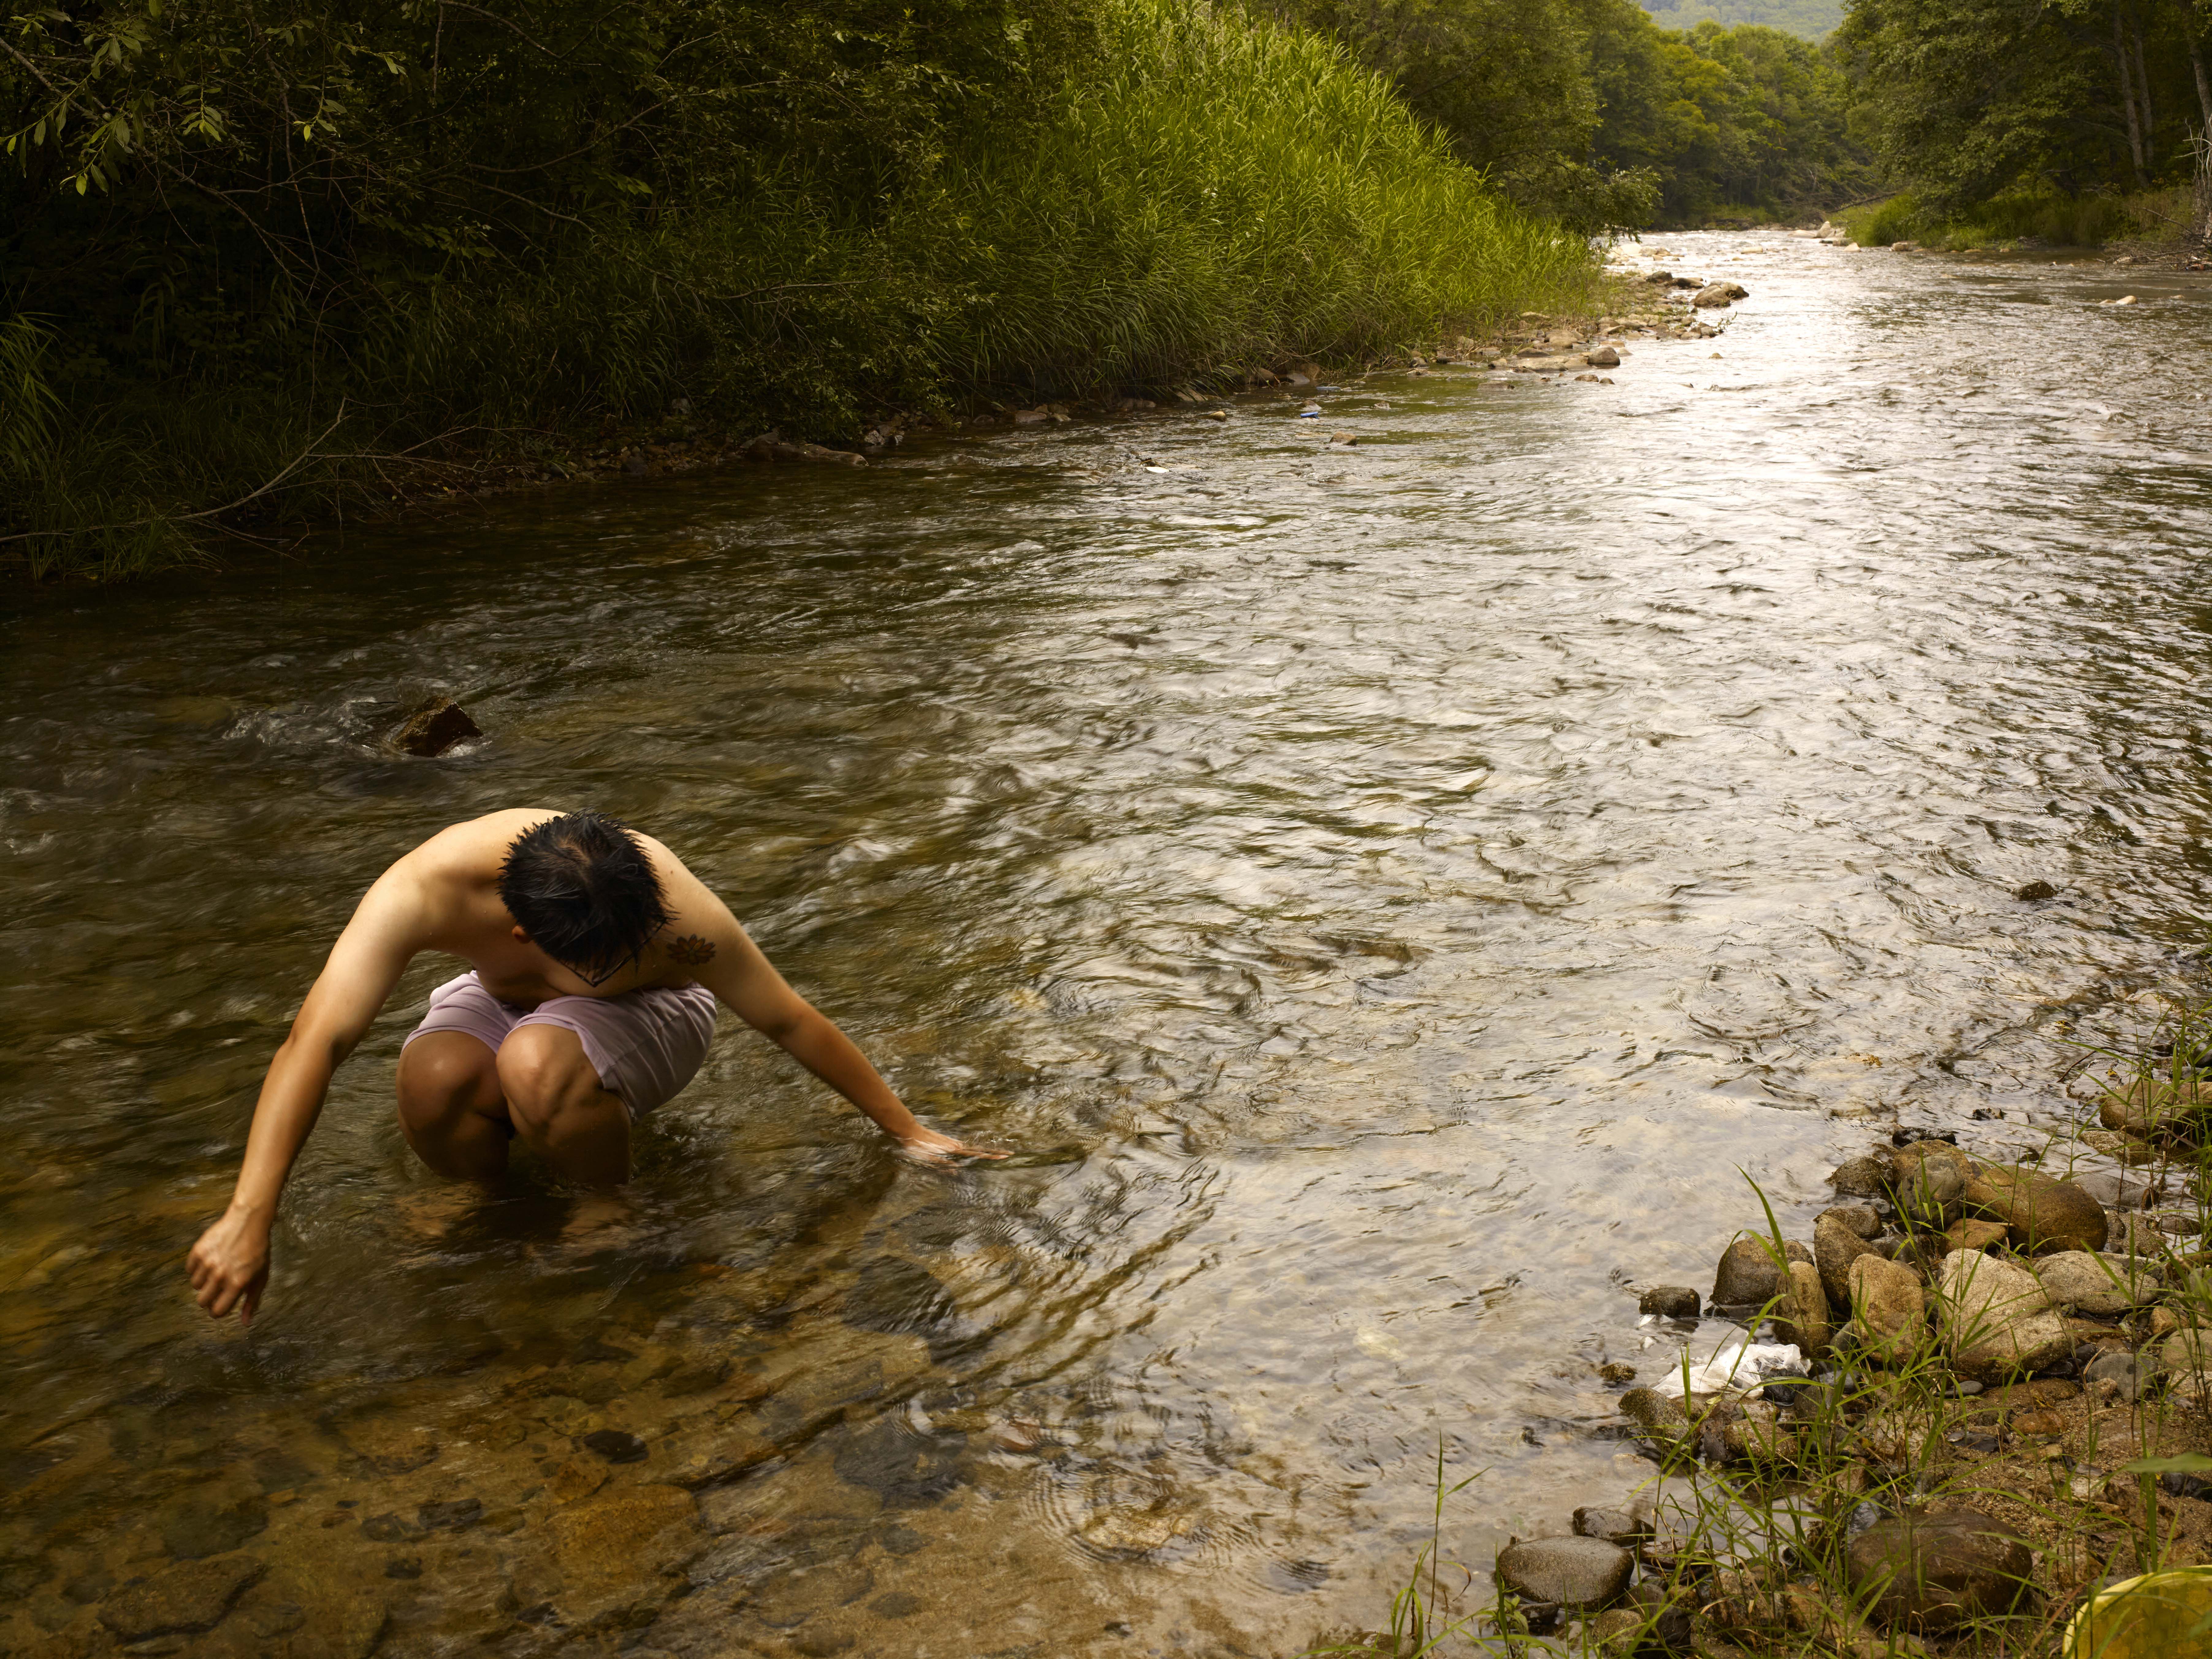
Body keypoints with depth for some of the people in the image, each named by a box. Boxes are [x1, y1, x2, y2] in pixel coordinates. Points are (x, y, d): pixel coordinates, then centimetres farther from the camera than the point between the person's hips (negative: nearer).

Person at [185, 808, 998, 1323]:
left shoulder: (678, 913, -36)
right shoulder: (427, 888, -36)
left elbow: (790, 1022, -22)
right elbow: (314, 1043, -39)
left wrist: (906, 1129, -13)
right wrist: (248, 1219, -45)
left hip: (649, 1017, -2)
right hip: (503, 1001, 2)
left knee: (538, 1064, -37)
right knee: (433, 1082, -34)